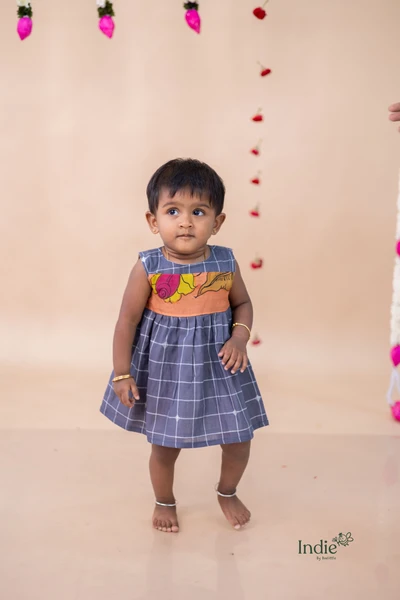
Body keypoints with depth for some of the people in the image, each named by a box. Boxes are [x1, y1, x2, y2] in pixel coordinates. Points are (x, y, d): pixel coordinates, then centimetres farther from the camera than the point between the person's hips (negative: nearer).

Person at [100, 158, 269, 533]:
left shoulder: (225, 263, -8)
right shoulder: (147, 268, -15)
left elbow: (243, 304, 7)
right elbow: (127, 322, -9)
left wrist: (239, 337, -11)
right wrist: (121, 374, -7)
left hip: (218, 366, 2)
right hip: (164, 370, -2)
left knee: (239, 440, 10)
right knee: (165, 447, 14)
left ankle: (227, 492, 42)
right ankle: (164, 502, 44)